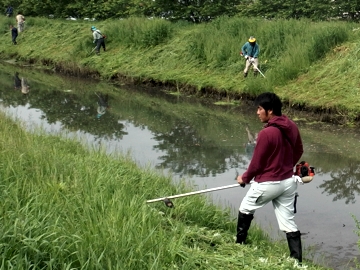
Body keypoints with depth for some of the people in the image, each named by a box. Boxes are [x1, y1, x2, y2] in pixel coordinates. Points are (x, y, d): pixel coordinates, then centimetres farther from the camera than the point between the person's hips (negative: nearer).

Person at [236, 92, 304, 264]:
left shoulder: (266, 133, -24)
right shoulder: (292, 127, -1)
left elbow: (257, 163, -15)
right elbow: (298, 151, 14)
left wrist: (245, 178, 3)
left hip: (268, 183, -6)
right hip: (288, 181, 6)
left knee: (245, 209, 19)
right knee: (288, 222, 10)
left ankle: (239, 244, 33)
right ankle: (297, 260, 8)